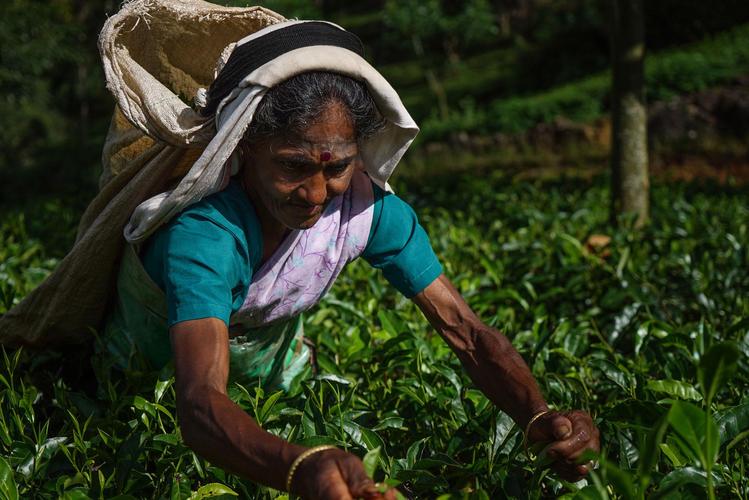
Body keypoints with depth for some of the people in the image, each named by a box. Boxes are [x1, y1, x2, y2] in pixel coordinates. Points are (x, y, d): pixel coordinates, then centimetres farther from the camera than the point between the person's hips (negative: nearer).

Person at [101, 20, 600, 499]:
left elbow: (466, 331, -28)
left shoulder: (369, 207, -30)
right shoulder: (202, 231, -46)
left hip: (272, 371, 3)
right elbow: (200, 404, -58)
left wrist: (540, 419, -48)